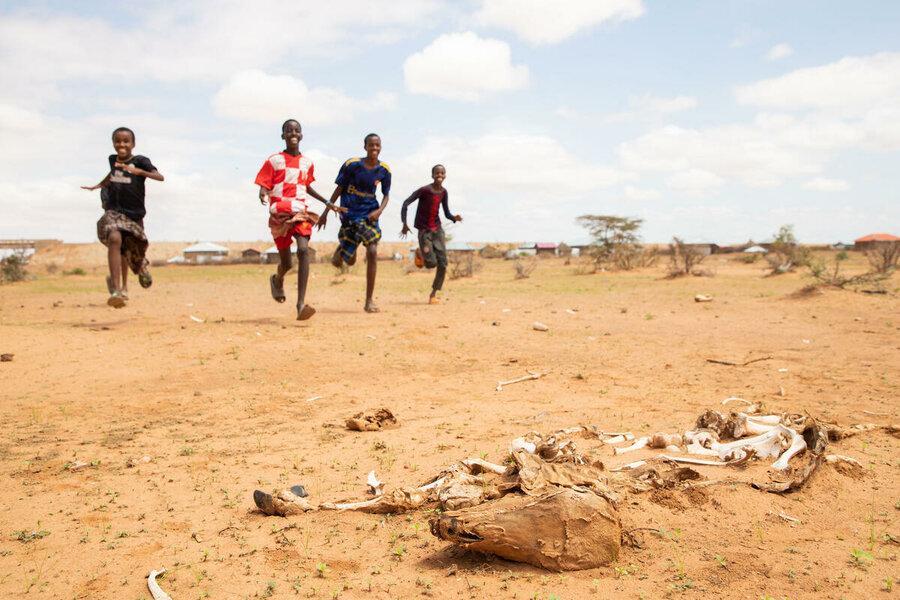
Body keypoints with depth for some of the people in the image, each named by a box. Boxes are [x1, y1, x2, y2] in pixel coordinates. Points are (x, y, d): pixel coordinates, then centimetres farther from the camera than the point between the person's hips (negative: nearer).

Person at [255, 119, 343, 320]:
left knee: (303, 250, -24)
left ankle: (301, 304, -28)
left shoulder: (307, 163, 12)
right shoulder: (274, 160, 1)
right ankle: (277, 280, 46)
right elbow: (264, 186, -1)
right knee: (286, 263, 5)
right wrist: (263, 195, -24)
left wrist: (326, 202, 27)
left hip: (300, 212, 2)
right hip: (279, 213, -2)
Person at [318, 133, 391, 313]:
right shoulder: (351, 165, -9)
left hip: (369, 214, 1)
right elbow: (339, 189, 0)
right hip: (349, 215, -1)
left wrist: (379, 210, -12)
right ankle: (340, 249, 47)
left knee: (372, 252, -17)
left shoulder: (384, 170, -2)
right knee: (350, 261, 4)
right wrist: (326, 212, 3)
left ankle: (369, 301, -9)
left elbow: (386, 195, 8)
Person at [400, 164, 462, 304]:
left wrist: (454, 218, -13)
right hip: (424, 231, -4)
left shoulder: (443, 192, 2)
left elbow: (447, 213, 8)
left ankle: (433, 294, 6)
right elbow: (406, 203, -12)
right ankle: (420, 253, 23)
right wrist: (404, 224, -17)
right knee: (432, 263, -12)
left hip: (437, 230, 4)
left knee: (443, 263, -7)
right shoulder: (424, 190, -13)